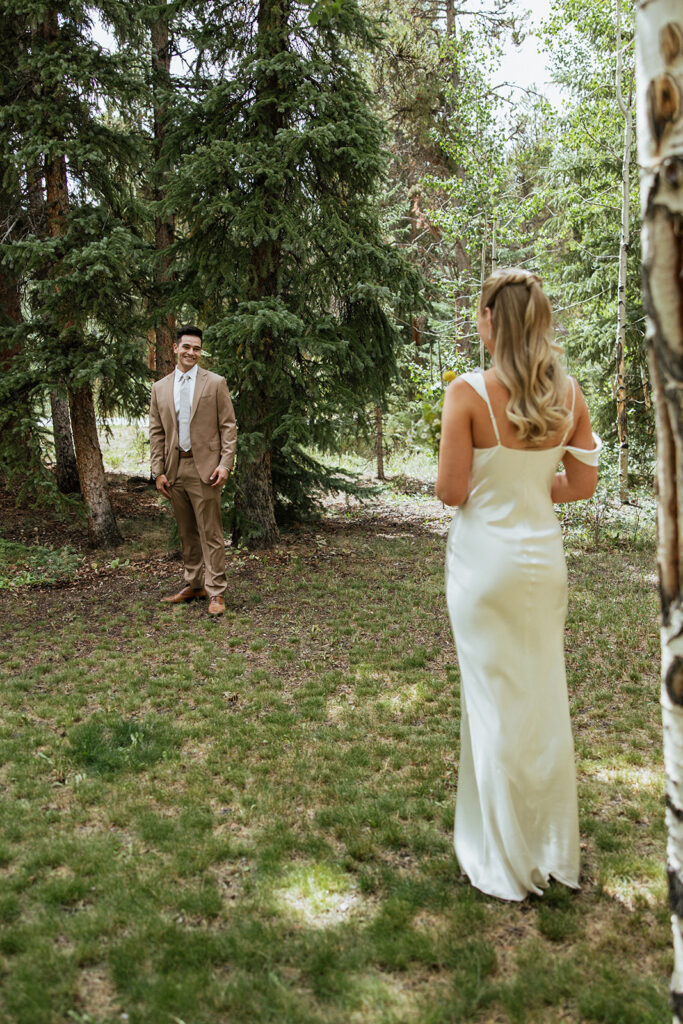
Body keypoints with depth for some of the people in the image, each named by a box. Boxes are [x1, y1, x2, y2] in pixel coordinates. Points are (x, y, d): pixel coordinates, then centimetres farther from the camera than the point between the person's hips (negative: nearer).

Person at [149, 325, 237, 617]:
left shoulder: (215, 383, 2)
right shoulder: (160, 388, 12)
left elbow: (228, 426, -1)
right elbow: (156, 432, 12)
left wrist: (225, 463, -10)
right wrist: (158, 471, 4)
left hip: (204, 468, -4)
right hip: (174, 469, 4)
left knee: (210, 532, -4)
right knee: (187, 533, 12)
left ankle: (215, 592, 1)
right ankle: (194, 584, 23)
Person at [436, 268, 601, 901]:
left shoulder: (468, 393, -15)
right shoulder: (567, 393, -1)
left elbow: (450, 492, -15)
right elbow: (583, 485, 4)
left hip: (485, 558, -4)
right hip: (544, 557, 5)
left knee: (496, 703, 7)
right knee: (546, 697, 16)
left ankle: (506, 863, 22)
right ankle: (555, 853, 32)